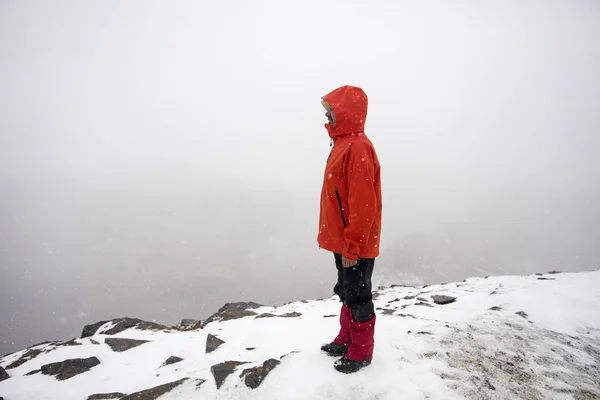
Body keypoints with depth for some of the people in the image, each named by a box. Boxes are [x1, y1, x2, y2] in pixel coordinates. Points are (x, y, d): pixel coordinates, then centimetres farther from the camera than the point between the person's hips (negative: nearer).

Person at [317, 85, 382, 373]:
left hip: (355, 245, -9)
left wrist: (351, 247, -22)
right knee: (346, 293, 20)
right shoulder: (343, 143, 13)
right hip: (342, 240, 9)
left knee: (357, 297, 6)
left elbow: (363, 204, -24)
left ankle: (361, 352, 24)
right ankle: (346, 341, 37)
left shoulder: (358, 147, -19)